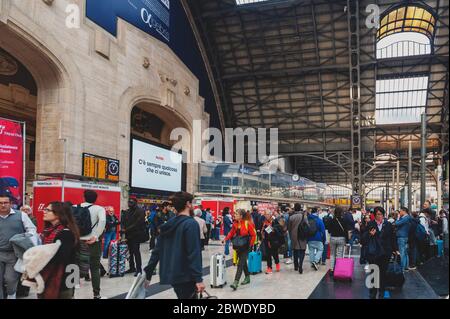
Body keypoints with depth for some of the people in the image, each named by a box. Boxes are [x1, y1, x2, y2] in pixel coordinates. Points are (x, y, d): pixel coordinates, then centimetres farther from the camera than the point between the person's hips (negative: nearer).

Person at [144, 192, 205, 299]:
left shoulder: (168, 224, 9)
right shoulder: (191, 224, -14)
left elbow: (157, 251, 9)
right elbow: (194, 253, -21)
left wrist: (148, 274, 14)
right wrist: (198, 279, -21)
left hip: (171, 274, 8)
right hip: (185, 276, -8)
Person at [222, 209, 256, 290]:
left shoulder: (247, 223, -17)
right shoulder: (235, 223, 1)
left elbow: (253, 235, -11)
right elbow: (231, 232, 10)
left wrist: (250, 245, -12)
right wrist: (226, 239, -4)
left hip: (245, 247, -7)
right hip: (238, 246, 7)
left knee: (240, 264, -11)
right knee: (243, 262, 20)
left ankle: (236, 282, -14)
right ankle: (247, 277, 38)